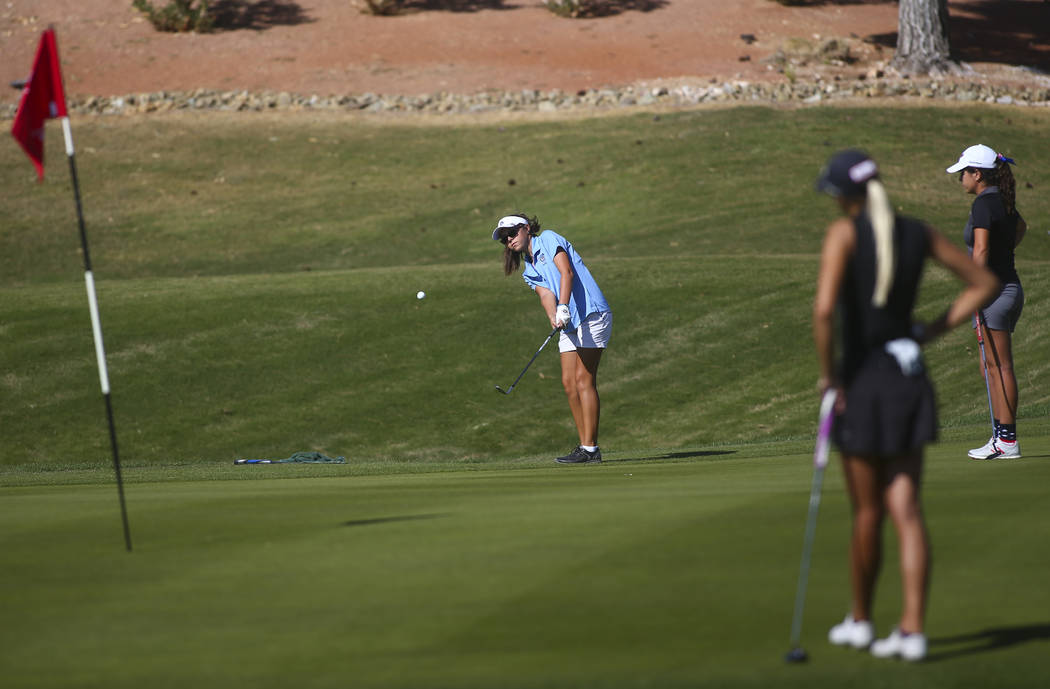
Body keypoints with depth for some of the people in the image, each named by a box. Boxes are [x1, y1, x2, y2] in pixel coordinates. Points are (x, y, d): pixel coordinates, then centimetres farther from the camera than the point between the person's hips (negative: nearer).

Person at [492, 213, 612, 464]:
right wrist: (553, 316, -22)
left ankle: (591, 449, -14)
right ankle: (585, 446, 6)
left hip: (591, 315, -8)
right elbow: (545, 294, 1)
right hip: (569, 324, 8)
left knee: (583, 380, -12)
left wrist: (563, 307, -27)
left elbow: (566, 272, -14)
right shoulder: (530, 272, 20)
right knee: (569, 382, 2)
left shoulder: (549, 239, 1)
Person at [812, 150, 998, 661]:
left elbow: (824, 308, -24)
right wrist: (930, 332, 11)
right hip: (909, 376, 4)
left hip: (862, 379, -4)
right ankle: (912, 630, -9)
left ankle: (860, 621, 27)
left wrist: (827, 371, -10)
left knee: (867, 513, 11)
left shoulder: (845, 232, -11)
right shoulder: (919, 233, 5)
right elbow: (984, 284, 13)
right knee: (906, 512, 1)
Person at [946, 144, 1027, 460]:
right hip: (1009, 285, 9)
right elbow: (1021, 227, 36)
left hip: (994, 289, -9)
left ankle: (1008, 440, -6)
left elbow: (980, 251, -22)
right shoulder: (1003, 201, 14)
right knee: (991, 367, 12)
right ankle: (1001, 435, 13)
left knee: (999, 366, -7)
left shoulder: (983, 204, -15)